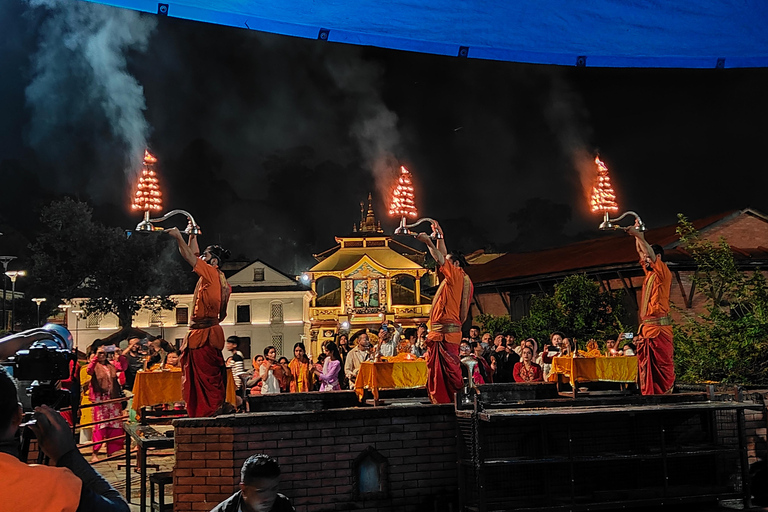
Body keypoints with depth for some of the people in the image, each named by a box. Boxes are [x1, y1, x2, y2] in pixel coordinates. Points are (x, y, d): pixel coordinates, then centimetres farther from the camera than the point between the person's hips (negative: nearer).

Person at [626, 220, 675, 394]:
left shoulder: (664, 272, -5)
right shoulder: (649, 273, 16)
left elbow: (651, 253, -18)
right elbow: (640, 251, 23)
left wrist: (639, 235, -17)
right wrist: (637, 232, 18)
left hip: (660, 326, -8)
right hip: (646, 326, 8)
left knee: (663, 364, -6)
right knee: (646, 365, 7)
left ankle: (666, 394, -3)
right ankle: (649, 395, 10)